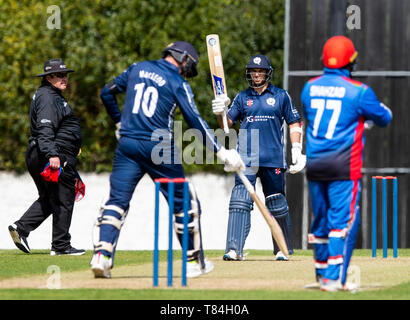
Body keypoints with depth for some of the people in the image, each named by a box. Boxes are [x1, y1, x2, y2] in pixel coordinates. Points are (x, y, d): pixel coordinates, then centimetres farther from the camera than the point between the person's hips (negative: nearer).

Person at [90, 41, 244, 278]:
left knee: (117, 200, 0)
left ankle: (102, 255, -20)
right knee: (183, 203, 10)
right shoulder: (178, 83, -1)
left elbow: (107, 92, 21)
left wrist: (120, 122, 31)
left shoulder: (138, 69, 14)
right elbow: (195, 121, -7)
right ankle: (195, 262, 15)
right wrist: (221, 152, -6)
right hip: (159, 148, -4)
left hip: (128, 144, 4)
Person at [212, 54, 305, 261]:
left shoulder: (281, 96, 9)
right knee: (240, 201, -13)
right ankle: (234, 249, -19)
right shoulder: (242, 98, 13)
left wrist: (296, 150, 1)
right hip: (246, 158, 0)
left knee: (277, 205, 5)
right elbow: (228, 124, 10)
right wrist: (221, 113, -11)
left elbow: (294, 124, 11)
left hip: (273, 159, 0)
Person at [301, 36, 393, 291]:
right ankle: (334, 278, -10)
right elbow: (384, 118, 3)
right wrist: (383, 108, 28)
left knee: (320, 220, 14)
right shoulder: (358, 91, -9)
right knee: (343, 221, -3)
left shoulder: (309, 88, 6)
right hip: (344, 166, -5)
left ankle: (323, 275, 23)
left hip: (314, 165, 5)